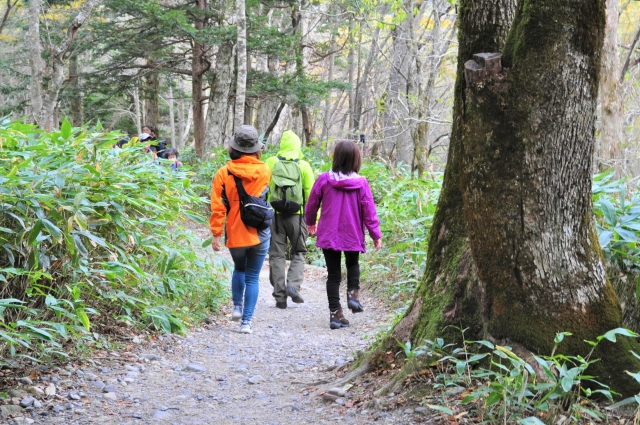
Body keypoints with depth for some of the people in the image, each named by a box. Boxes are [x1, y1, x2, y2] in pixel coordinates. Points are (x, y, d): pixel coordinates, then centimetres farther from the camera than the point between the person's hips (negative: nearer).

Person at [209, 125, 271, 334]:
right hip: (260, 234, 0)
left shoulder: (224, 173, -8)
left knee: (239, 269, 27)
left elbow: (218, 206, -10)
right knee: (252, 277, 6)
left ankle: (237, 307, 22)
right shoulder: (264, 171, -4)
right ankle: (246, 321, 2)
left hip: (235, 234, 0)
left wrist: (216, 233, -3)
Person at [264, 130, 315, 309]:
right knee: (298, 254, 15)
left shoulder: (270, 163, -1)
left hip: (274, 215, 1)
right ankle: (293, 285, -6)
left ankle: (280, 296, 6)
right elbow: (310, 194, -3)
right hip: (296, 215, 0)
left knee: (277, 255, 8)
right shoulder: (303, 166, -2)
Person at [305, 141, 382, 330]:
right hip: (353, 236, 0)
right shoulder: (361, 183, -9)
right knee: (353, 265, 27)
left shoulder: (324, 179, -6)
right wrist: (376, 235, 1)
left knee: (333, 274, 8)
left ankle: (335, 313, 4)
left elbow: (312, 203, 4)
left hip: (329, 235, 0)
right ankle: (353, 292, 3)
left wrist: (310, 222, 23)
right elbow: (369, 211, -7)